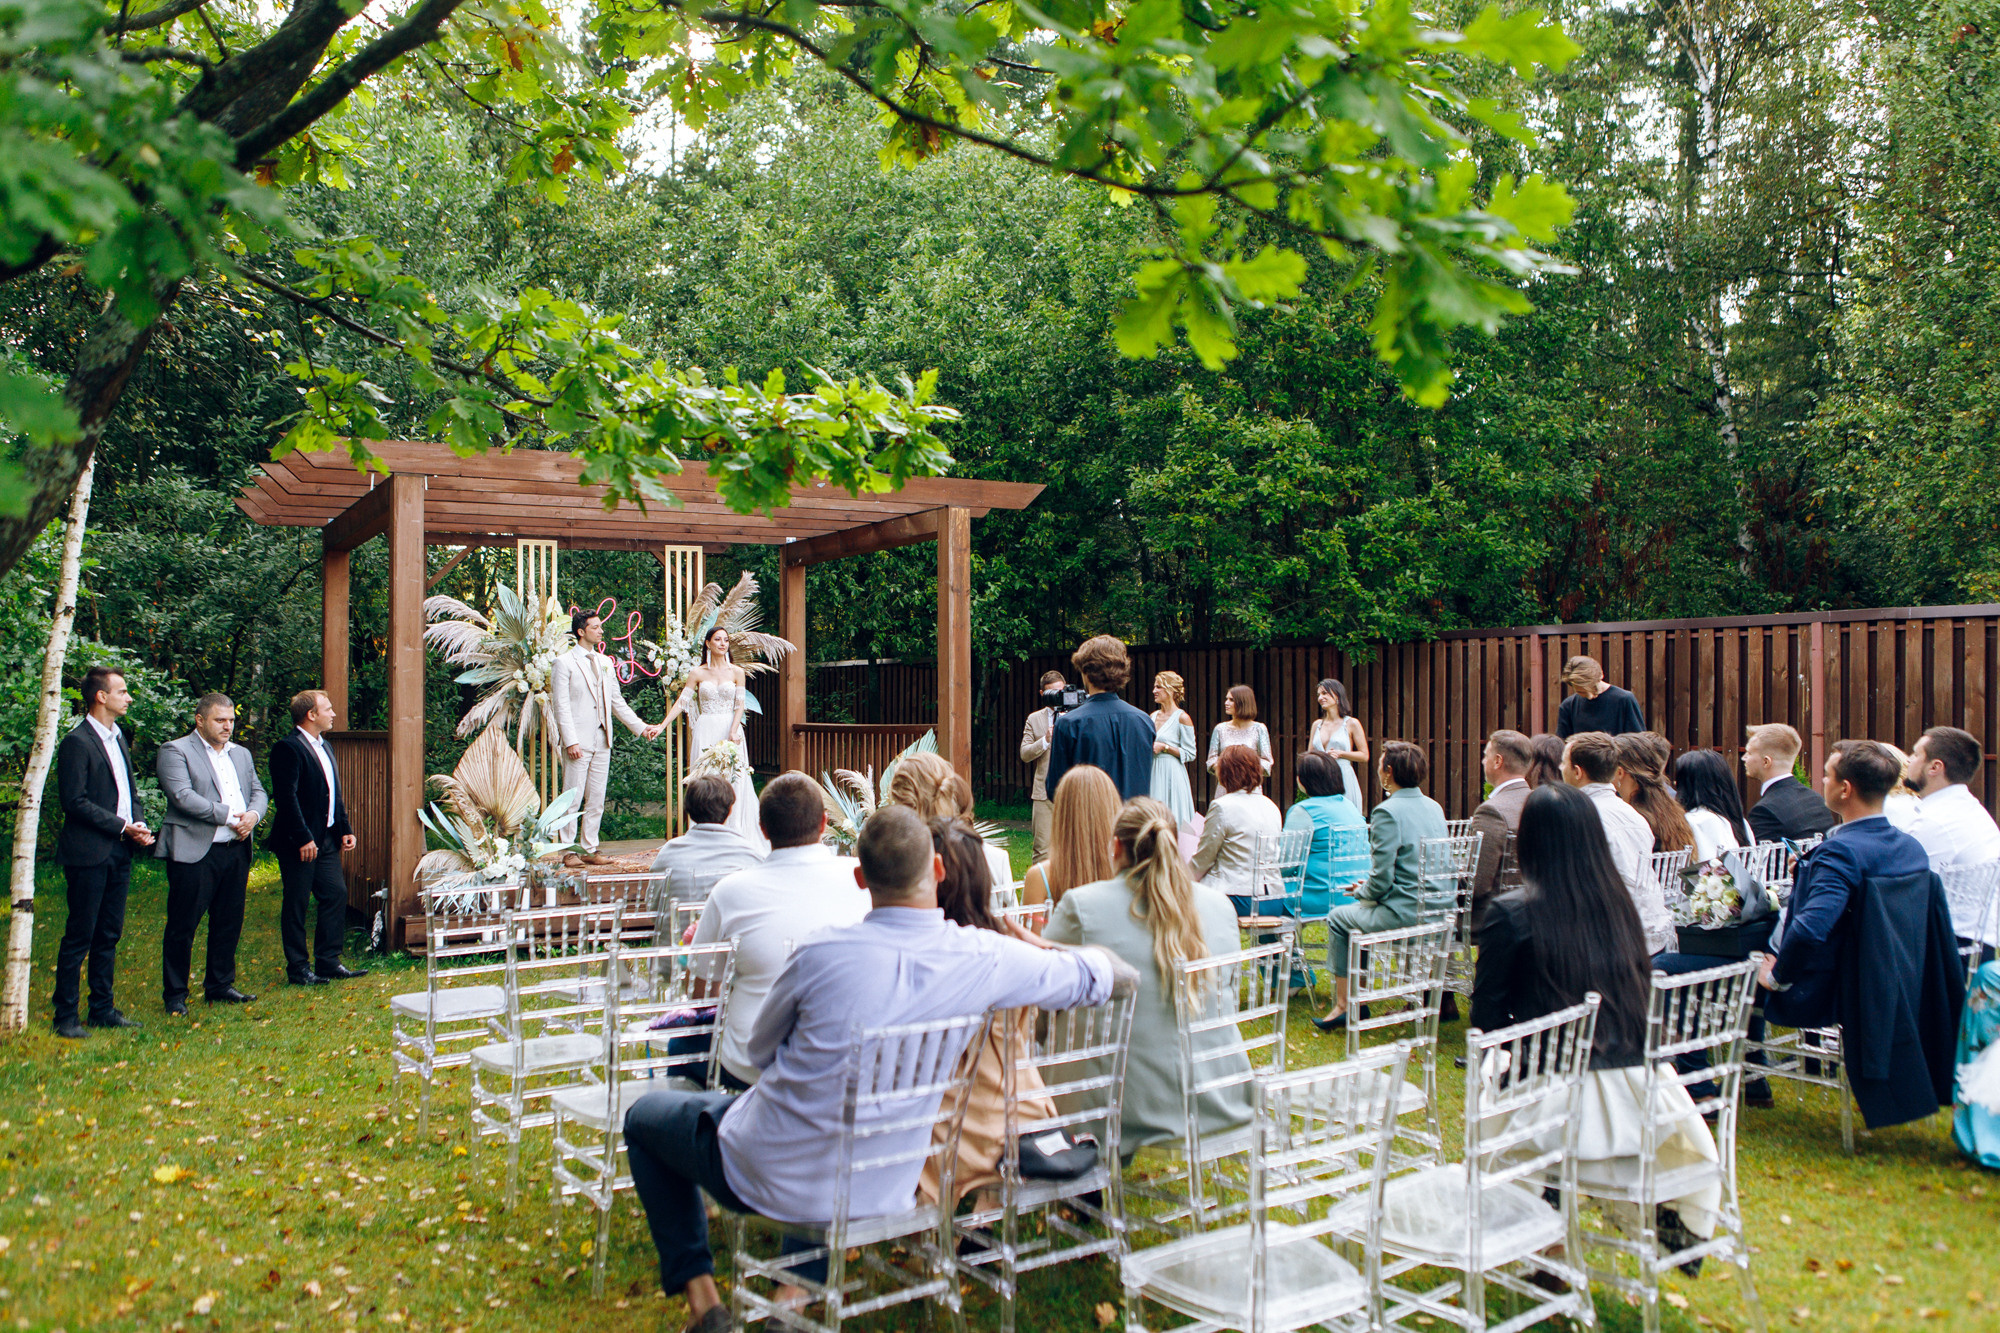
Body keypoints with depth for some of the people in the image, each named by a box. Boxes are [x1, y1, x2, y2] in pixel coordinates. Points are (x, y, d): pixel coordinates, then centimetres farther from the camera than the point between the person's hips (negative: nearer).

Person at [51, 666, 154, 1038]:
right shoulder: (77, 742, -12)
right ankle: (66, 1017, 7)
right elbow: (74, 801, -16)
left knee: (109, 936, 13)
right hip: (88, 854, -8)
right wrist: (122, 826, -17)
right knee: (79, 937, -2)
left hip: (119, 853, 8)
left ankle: (102, 1008, 21)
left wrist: (139, 822, 3)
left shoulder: (118, 738, 16)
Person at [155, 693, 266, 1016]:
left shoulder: (242, 754, 19)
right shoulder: (175, 751, -3)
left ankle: (220, 986, 24)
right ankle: (175, 995, 10)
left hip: (236, 852, 7)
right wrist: (230, 816, -15)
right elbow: (183, 797, -15)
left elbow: (259, 792, 16)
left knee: (229, 924, 12)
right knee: (182, 927, 0)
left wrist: (253, 815, -7)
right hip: (194, 853, -6)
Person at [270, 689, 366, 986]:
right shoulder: (288, 748, -14)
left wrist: (345, 829, 13)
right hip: (299, 842, -9)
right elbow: (286, 797, -20)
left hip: (326, 838, 9)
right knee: (297, 905, 1)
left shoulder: (323, 746, 15)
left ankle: (328, 962, 16)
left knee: (336, 894, 8)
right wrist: (303, 838, -22)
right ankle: (298, 969, 10)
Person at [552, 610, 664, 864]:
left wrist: (641, 728, 10)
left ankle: (589, 850, 14)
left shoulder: (604, 662, 15)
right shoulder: (564, 663, -4)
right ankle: (569, 851, 5)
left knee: (597, 799, 8)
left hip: (602, 739, 6)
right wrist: (570, 742, -16)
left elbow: (617, 701, 18)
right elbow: (561, 706, -8)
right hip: (578, 742, -6)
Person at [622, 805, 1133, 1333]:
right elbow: (1097, 974, 0)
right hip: (881, 1192, 3)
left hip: (770, 1178, -3)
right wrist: (1042, 950, 19)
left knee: (645, 1115, 23)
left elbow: (761, 1053, -3)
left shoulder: (821, 954, -23)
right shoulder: (985, 958, -17)